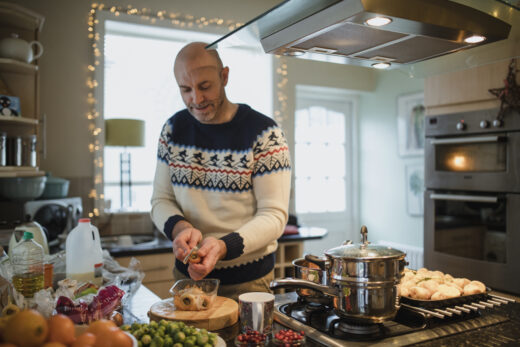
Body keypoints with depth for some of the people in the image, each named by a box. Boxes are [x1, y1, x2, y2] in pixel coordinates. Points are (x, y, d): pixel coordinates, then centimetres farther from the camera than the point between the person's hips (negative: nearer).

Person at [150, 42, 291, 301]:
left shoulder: (263, 133, -14)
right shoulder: (174, 129, 0)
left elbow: (274, 215, -16)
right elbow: (161, 200, 3)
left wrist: (223, 246, -32)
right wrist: (179, 227, -19)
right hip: (187, 273, 4)